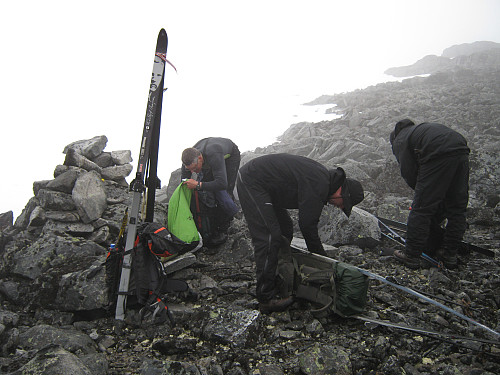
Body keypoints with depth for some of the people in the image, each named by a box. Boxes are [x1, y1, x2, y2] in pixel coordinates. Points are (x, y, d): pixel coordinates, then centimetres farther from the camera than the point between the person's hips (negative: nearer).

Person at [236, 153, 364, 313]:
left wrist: (319, 253, 20)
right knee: (269, 237, -15)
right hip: (251, 181, -11)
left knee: (285, 229, 15)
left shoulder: (324, 176, 9)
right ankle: (266, 298, -9)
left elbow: (308, 222, 17)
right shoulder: (318, 186, -23)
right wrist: (322, 257, -7)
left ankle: (277, 280, 24)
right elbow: (307, 225, -19)